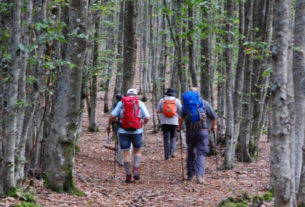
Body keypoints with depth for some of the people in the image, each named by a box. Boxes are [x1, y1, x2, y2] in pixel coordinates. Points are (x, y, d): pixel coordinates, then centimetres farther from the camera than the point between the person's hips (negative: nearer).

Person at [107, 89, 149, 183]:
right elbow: (147, 117, -2)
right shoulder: (140, 103, 4)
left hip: (123, 131, 0)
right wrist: (142, 124, 18)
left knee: (126, 153, 5)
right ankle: (136, 170, -2)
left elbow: (112, 116, 0)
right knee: (137, 151, 17)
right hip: (137, 131, 0)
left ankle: (128, 175, 5)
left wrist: (109, 125, 16)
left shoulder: (121, 103, 5)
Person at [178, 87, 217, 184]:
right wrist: (213, 126, 24)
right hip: (202, 131, -2)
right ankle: (200, 175, -17)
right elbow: (214, 117, 7)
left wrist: (180, 127, 7)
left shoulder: (186, 103, 7)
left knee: (191, 152, 15)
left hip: (190, 132, 2)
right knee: (201, 153, -2)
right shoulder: (204, 103, 6)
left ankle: (190, 175, 21)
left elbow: (181, 117, -7)